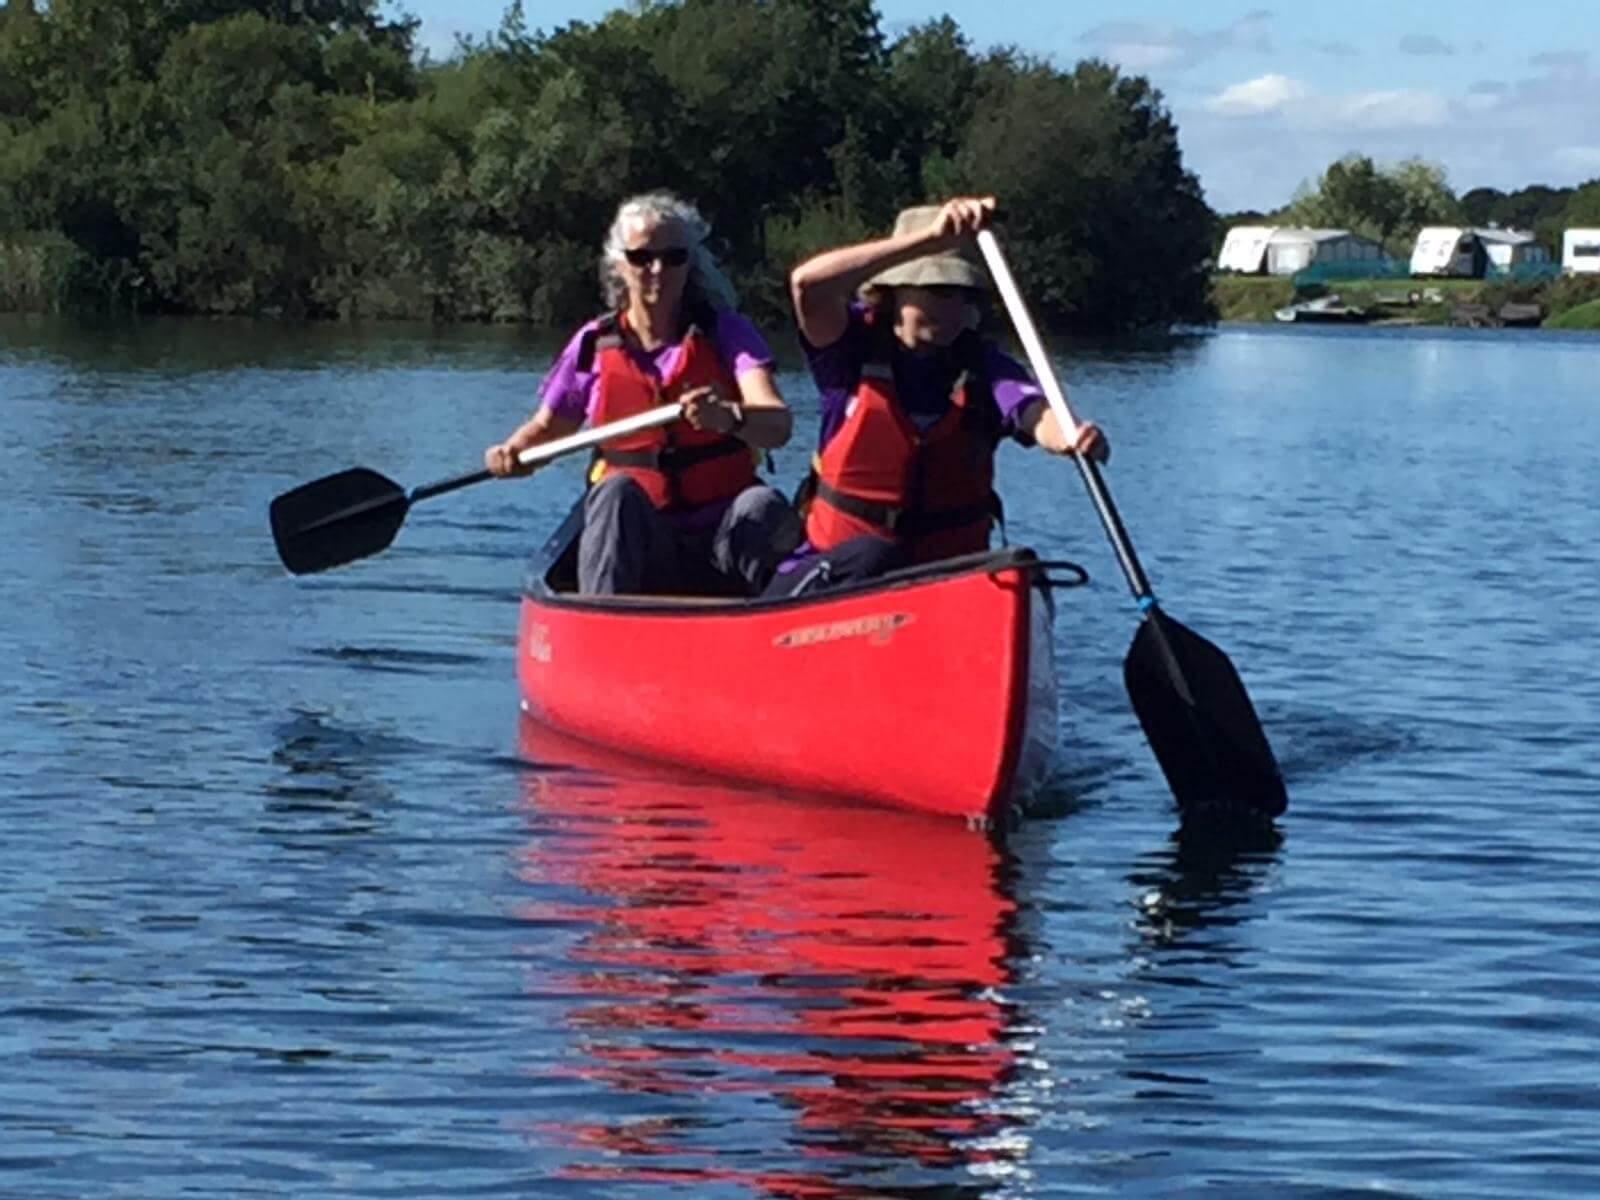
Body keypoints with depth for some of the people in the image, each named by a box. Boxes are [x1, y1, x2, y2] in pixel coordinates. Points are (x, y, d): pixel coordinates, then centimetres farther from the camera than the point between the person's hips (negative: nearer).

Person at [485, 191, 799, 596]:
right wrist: (513, 451, -2)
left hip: (726, 538, -1)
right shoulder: (594, 344, 7)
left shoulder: (725, 332, 2)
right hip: (634, 542, 1)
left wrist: (730, 416, -39)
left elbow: (777, 424, -15)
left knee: (764, 506, -33)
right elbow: (547, 427, 22)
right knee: (617, 492, -32)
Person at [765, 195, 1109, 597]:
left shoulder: (983, 367, 3)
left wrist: (1071, 437, -45)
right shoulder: (856, 346, -3)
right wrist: (932, 237, -31)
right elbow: (808, 283, -24)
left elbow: (1035, 413, -18)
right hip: (833, 569, -3)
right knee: (871, 559, -34)